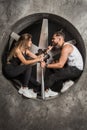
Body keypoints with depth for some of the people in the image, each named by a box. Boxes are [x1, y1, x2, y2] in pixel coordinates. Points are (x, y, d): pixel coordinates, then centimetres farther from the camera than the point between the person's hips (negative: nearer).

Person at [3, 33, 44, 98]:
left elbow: (36, 57, 0)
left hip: (16, 69, 9)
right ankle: (25, 89, -17)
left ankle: (23, 88, -4)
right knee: (28, 67, -20)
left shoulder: (26, 50, 7)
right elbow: (25, 62, -26)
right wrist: (37, 60, -27)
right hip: (9, 70, -9)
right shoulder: (17, 50, -19)